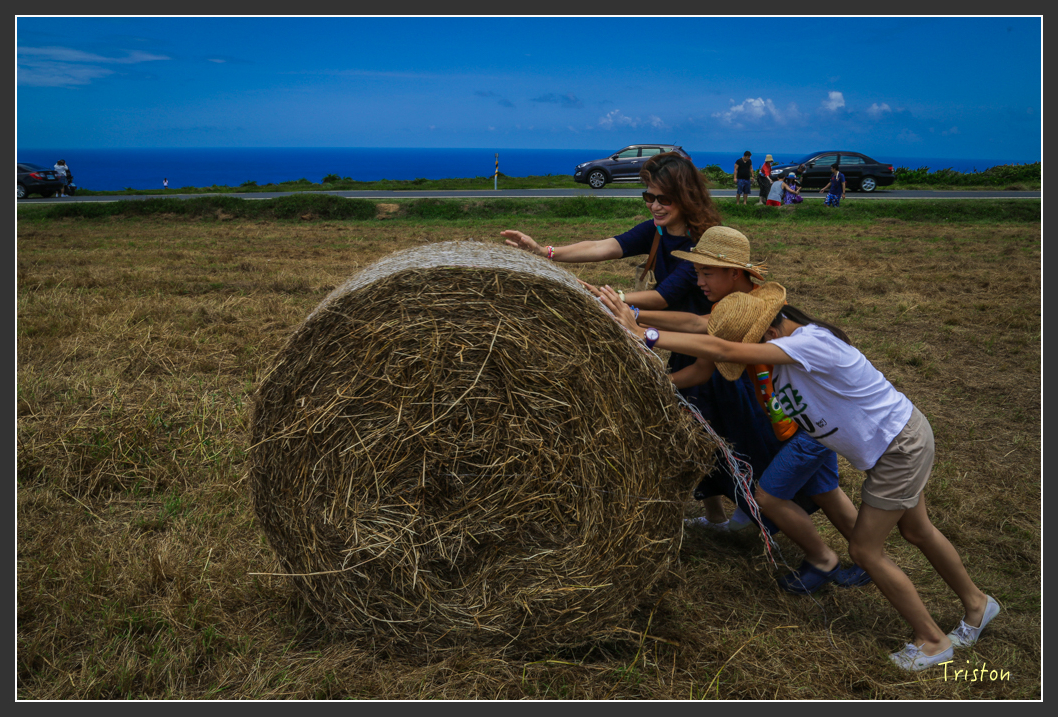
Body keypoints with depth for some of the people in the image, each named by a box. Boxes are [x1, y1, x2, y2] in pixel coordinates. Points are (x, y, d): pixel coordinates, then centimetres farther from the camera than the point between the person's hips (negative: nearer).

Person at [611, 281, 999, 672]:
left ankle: (932, 641, 18)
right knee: (916, 530, 25)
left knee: (865, 548, -1)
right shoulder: (789, 346, -4)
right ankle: (977, 604, 48)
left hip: (901, 446, -9)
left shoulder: (812, 342, -34)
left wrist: (648, 338, -43)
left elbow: (722, 350, -43)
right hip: (899, 439, 10)